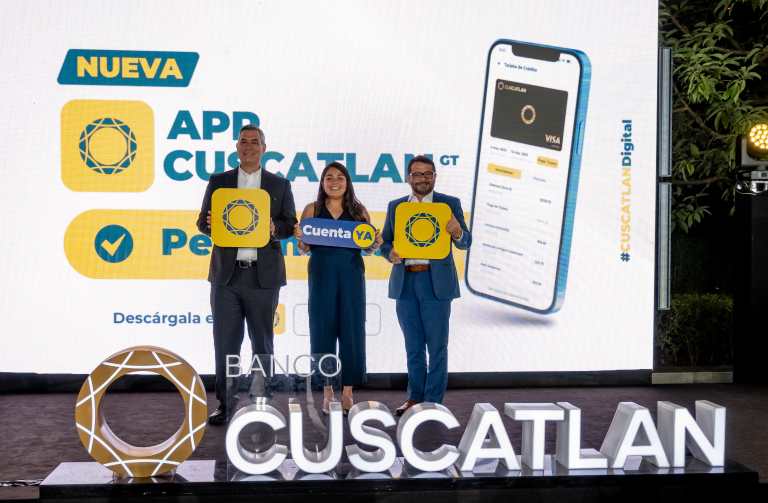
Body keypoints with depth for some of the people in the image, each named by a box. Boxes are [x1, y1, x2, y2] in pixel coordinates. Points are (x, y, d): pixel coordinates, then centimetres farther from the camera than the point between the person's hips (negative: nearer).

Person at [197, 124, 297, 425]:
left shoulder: (280, 185, 8)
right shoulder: (218, 182, 10)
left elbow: (290, 225, 7)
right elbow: (203, 222, 11)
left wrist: (274, 228, -14)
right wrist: (211, 224, -12)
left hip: (263, 276, -1)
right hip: (226, 274, 1)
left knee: (262, 342, 6)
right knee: (225, 342, 1)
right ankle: (225, 404, 11)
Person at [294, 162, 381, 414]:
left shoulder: (359, 211, 7)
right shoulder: (312, 210, 6)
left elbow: (368, 248, 8)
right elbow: (305, 248, 6)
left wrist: (376, 243, -13)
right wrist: (300, 238, -15)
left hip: (351, 274, 1)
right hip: (322, 275, 0)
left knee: (352, 331, 1)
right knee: (323, 330, 3)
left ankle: (347, 392, 11)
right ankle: (327, 391, 13)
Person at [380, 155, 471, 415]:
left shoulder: (450, 204, 2)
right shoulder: (395, 206, 10)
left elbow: (465, 242, -3)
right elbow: (385, 242, 13)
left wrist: (457, 231, -26)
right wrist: (390, 253, -10)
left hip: (436, 283, -3)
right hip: (405, 284, 3)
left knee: (437, 346, 1)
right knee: (413, 345, 12)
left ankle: (433, 401, 9)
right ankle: (415, 397, 22)